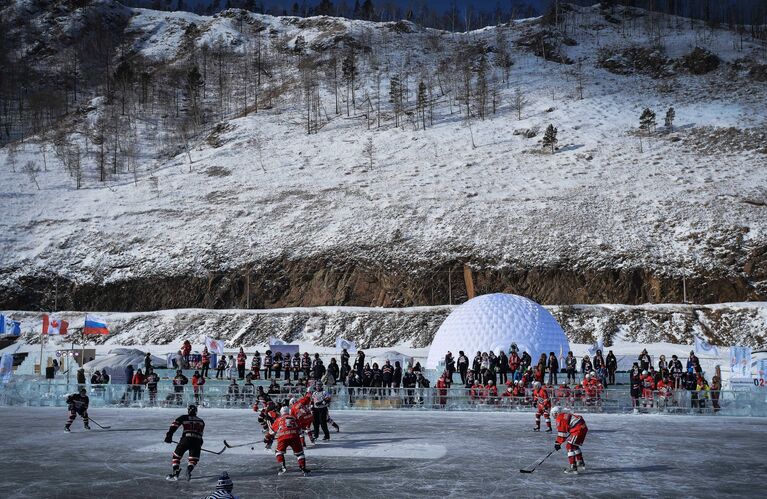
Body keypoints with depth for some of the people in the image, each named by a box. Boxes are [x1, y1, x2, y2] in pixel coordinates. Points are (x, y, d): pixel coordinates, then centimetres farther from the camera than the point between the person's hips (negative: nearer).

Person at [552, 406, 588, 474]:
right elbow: (567, 429, 30)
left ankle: (573, 467, -14)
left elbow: (561, 431, -8)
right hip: (583, 428, 10)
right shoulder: (566, 415, 24)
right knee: (575, 445, 27)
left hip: (578, 430, -10)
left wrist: (558, 443, -1)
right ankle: (580, 462, 40)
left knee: (570, 446, -7)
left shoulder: (560, 418, -5)